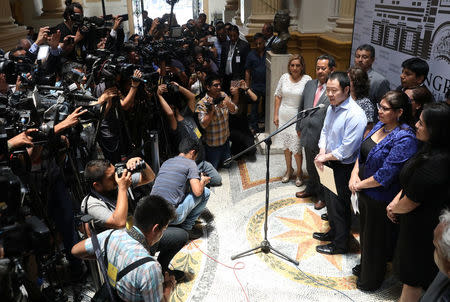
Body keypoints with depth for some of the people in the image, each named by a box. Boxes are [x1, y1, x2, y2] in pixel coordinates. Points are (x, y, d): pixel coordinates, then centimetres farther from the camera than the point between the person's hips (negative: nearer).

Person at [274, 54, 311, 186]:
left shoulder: (307, 79, -9)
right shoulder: (284, 77, 2)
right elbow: (278, 96, 8)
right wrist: (276, 114, 5)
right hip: (284, 116, 4)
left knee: (296, 147, -3)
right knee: (286, 145, 15)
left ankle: (299, 172, 21)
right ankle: (289, 169, 35)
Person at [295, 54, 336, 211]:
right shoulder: (310, 84, 5)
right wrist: (299, 127, 15)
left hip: (323, 137, -6)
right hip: (308, 133, 6)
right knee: (310, 165, 24)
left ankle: (322, 196, 33)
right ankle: (311, 189, 47)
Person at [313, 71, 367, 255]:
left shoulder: (355, 115, -24)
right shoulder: (332, 107, 3)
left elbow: (347, 149, -24)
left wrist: (326, 157, -14)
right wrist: (322, 151, -4)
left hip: (344, 168, -8)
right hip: (330, 164, 8)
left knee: (340, 206, 6)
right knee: (330, 200, 23)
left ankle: (340, 245, 26)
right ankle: (333, 232, 45)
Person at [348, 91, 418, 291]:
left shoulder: (404, 139, -25)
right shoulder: (379, 126, 1)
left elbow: (386, 174, -27)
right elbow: (362, 151, 9)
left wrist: (360, 184, -16)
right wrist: (355, 173, -6)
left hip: (380, 198, -8)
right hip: (364, 192, 8)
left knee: (375, 238, 12)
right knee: (365, 230, 25)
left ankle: (371, 280, 36)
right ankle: (364, 266, 50)